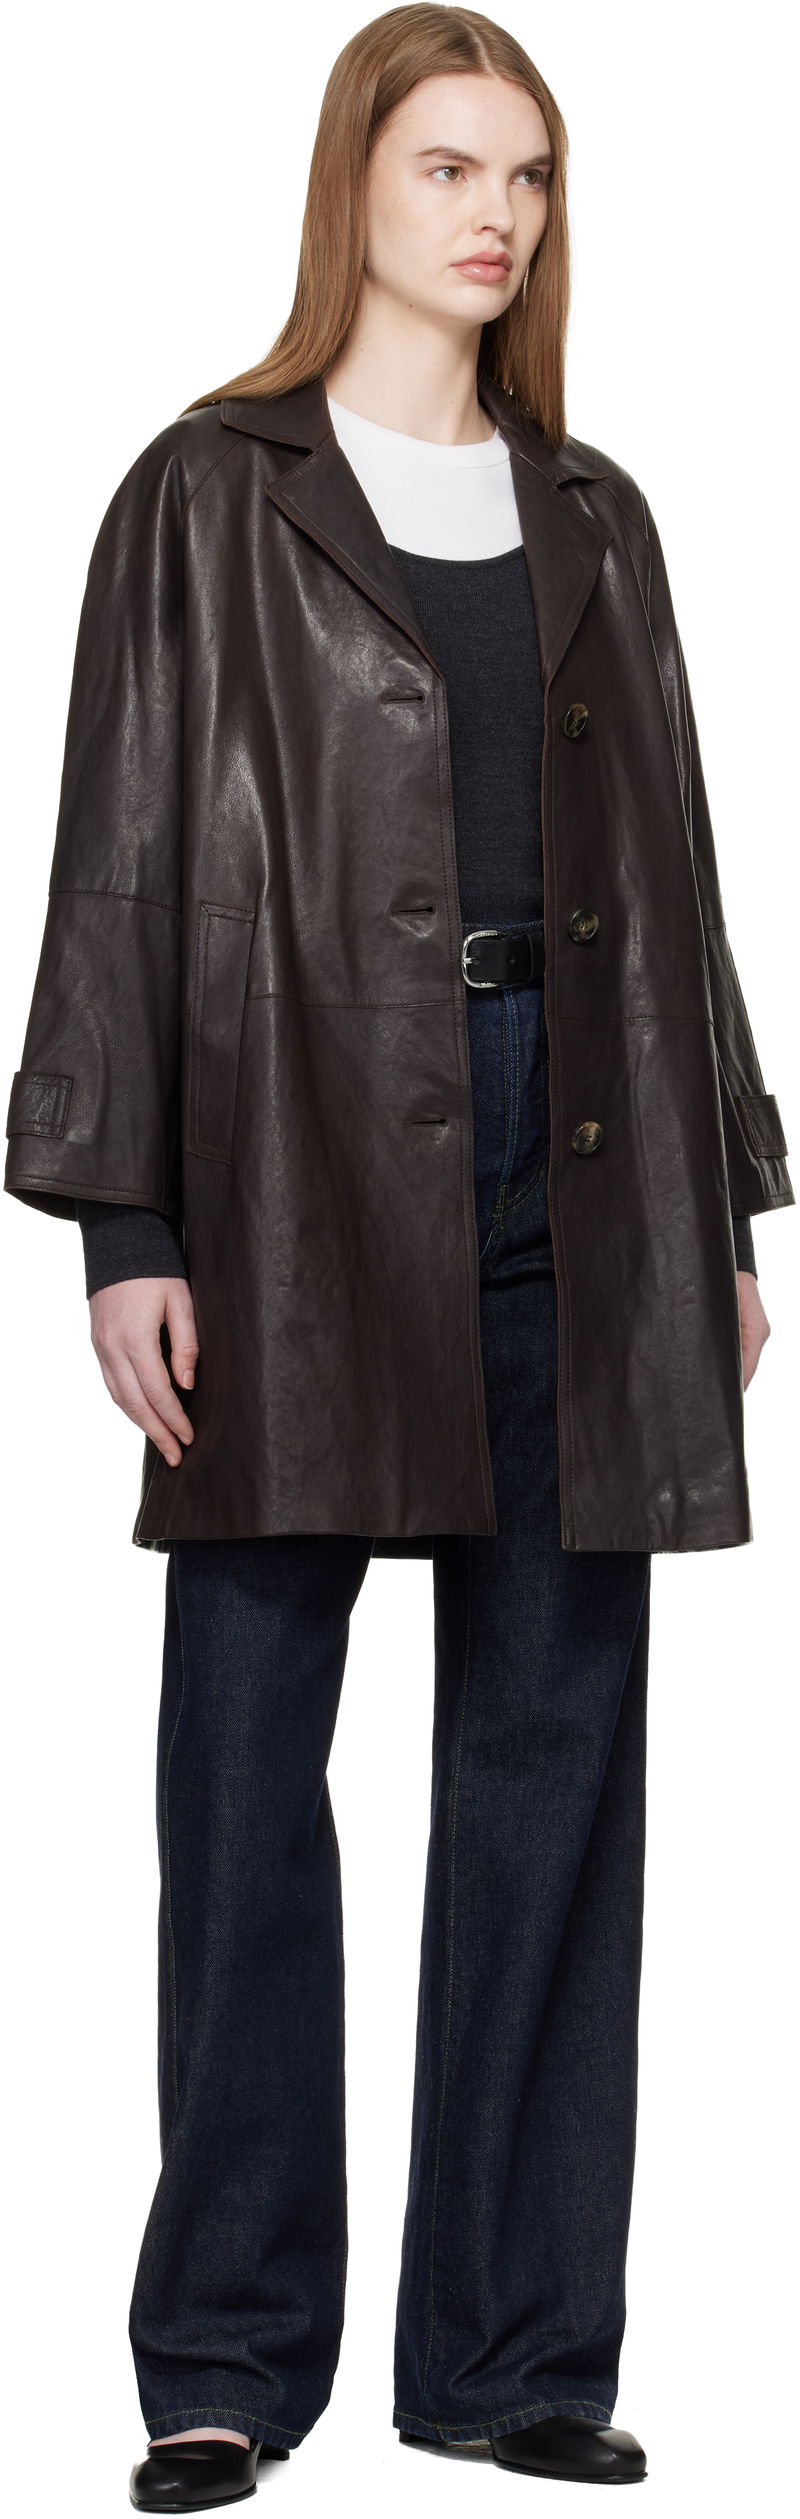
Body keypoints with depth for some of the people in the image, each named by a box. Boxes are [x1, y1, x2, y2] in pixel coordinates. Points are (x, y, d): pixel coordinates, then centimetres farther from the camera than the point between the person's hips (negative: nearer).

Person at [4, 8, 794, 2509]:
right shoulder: (212, 499, 2)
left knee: (554, 1758, 5)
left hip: (567, 1176, 4)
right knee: (250, 1760, -1)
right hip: (307, 1164, -4)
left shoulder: (594, 519, 15)